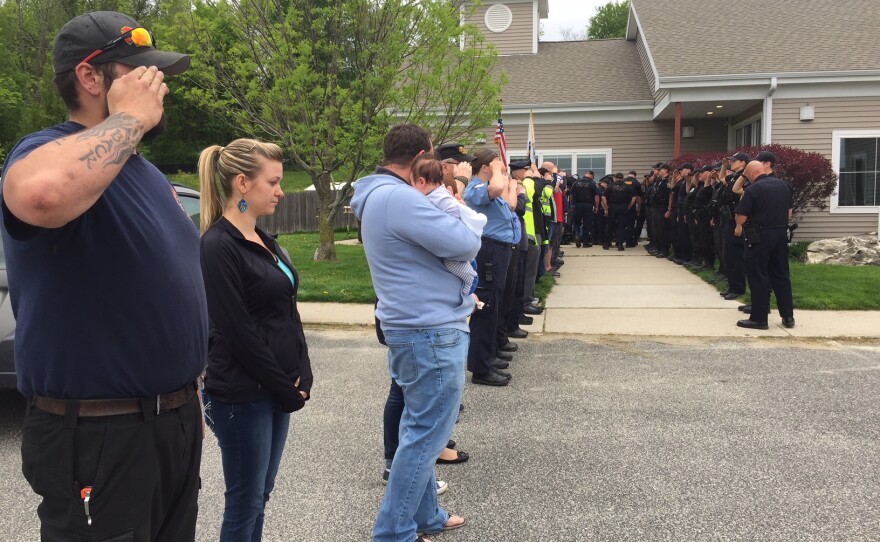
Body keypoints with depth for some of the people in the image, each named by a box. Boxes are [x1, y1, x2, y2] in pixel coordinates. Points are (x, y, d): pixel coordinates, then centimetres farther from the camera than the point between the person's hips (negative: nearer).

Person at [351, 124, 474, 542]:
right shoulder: (399, 197, -21)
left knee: (419, 428, 19)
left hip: (413, 326, 11)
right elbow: (466, 245, -21)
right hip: (433, 331, -11)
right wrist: (456, 218, -1)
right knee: (426, 434, -1)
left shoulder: (378, 196, 13)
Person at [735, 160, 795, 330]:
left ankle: (759, 318, 2)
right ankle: (788, 316, 18)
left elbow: (741, 216, -15)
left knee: (758, 276, 0)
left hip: (760, 236, -7)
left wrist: (739, 226, 6)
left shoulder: (754, 189, -14)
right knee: (781, 274, 14)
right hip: (781, 234, 7)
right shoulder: (784, 185, 8)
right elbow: (789, 211, 15)